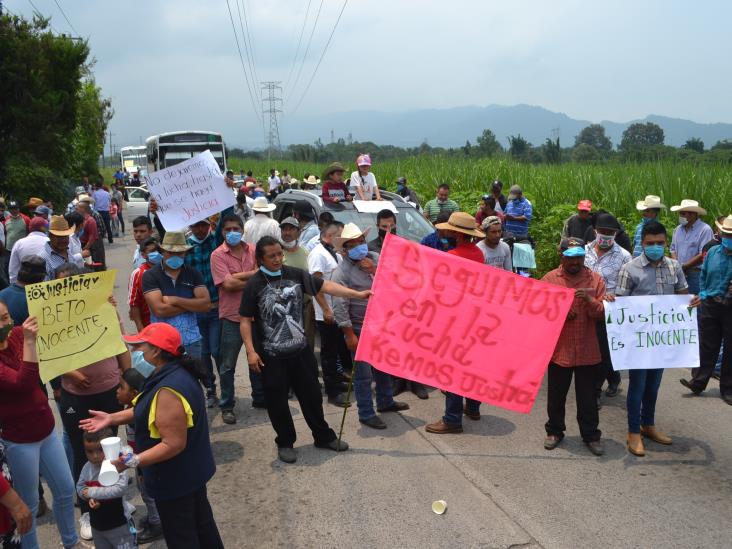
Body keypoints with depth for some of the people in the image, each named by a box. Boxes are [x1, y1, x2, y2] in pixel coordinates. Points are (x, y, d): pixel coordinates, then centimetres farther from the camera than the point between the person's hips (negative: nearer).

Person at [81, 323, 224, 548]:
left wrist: (132, 461, -34)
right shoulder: (176, 374, -1)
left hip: (176, 479, -9)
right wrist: (112, 418, 7)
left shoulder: (168, 391, -33)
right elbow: (150, 411, 12)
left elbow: (173, 444, -31)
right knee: (200, 523, 27)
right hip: (189, 471, 9)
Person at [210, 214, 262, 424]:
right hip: (231, 316, -4)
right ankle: (227, 406, 21)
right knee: (227, 365, 7)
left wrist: (240, 276, -17)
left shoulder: (253, 250, 3)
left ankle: (259, 398, 35)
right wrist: (253, 277, -11)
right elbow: (228, 284, -19)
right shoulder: (218, 255, -9)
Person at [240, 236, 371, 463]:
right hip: (271, 355, -3)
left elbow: (325, 286, -2)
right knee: (277, 401, 8)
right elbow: (246, 321, -7)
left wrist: (358, 294, -8)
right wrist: (251, 351, -14)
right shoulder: (254, 285, -9)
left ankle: (323, 436, 31)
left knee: (311, 394, 14)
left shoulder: (294, 274, -1)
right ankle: (285, 443, 28)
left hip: (300, 349, 3)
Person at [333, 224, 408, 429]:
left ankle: (385, 402, 42)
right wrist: (350, 335, -20)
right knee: (364, 374, 1)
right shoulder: (341, 273, -16)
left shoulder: (375, 258, 2)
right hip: (360, 329, -7)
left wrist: (375, 270, -15)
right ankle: (366, 414, 15)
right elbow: (340, 307, -19)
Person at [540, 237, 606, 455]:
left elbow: (603, 313, -2)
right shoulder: (549, 279, 0)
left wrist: (589, 300, -20)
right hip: (558, 349, 0)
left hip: (587, 350, 0)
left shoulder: (595, 279, 2)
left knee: (587, 396, 9)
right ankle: (554, 431, 29)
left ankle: (591, 435, 23)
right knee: (556, 394, 12)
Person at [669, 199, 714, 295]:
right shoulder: (678, 229, 11)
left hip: (697, 274, -6)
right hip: (680, 273, 6)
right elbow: (673, 249, 16)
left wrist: (683, 267, -11)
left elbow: (703, 256, -15)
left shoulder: (705, 230, -9)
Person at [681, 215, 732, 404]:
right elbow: (703, 276, 16)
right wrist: (702, 294, 4)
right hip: (710, 305, 3)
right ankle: (698, 383, 17)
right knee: (707, 345, 10)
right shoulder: (713, 252, 4)